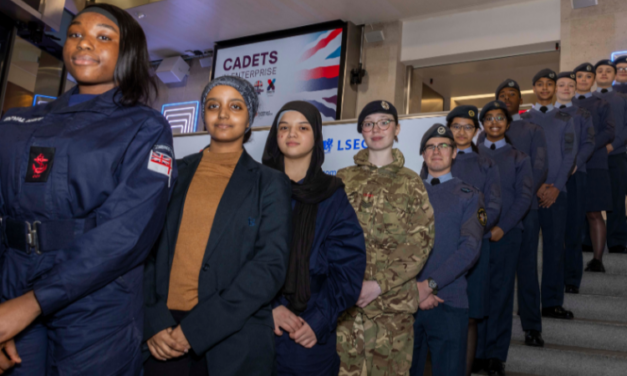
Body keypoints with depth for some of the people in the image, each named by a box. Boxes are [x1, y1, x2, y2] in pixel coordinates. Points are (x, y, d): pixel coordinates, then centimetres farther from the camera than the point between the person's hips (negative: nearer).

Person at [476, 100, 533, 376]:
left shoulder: (519, 159, 13)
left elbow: (524, 198, 3)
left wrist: (502, 227, -10)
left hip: (505, 234, 0)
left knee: (501, 292, 2)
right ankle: (475, 351, 9)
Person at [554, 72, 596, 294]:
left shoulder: (582, 115, 14)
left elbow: (588, 143, 3)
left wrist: (574, 164, -13)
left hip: (574, 175, 0)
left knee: (573, 228, -2)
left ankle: (572, 279, 4)